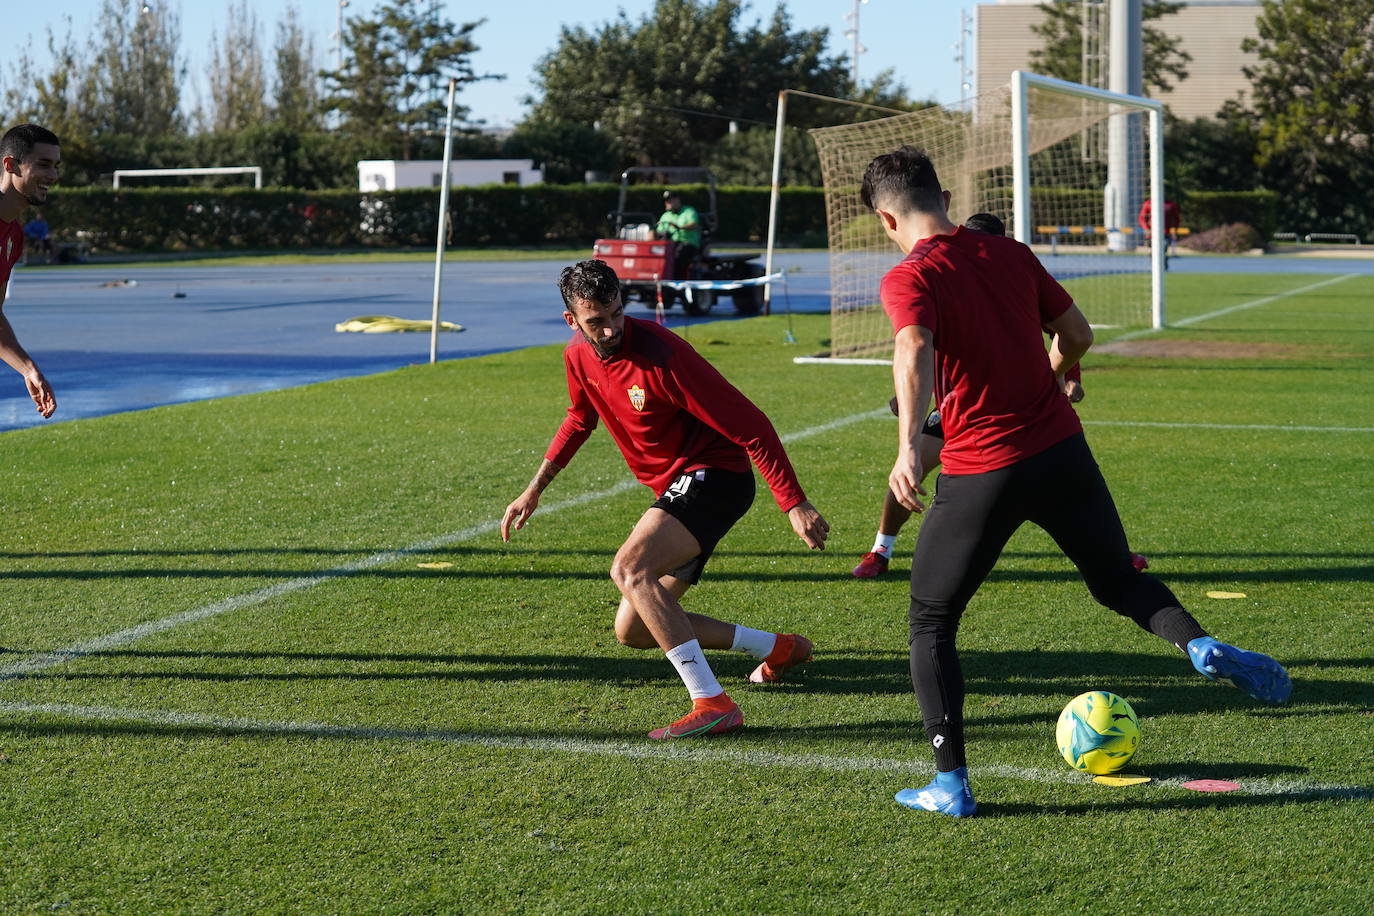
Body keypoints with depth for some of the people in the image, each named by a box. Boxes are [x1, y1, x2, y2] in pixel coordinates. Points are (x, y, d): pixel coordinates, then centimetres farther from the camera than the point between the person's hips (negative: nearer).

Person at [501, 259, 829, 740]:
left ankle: (713, 704, -33)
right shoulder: (579, 356, 2)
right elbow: (580, 418, 26)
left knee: (630, 569, -31)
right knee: (632, 630, 9)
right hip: (677, 490, 9)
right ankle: (778, 647, 21)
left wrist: (795, 505, -23)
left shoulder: (661, 355, -23)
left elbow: (750, 425, -21)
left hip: (713, 475, -9)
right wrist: (534, 489, 21)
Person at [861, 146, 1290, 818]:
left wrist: (909, 446, -40)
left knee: (930, 625, 12)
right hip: (1062, 451, 5)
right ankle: (1200, 645, -7)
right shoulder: (1010, 254, 8)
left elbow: (915, 350, -28)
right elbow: (1077, 334, 17)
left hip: (981, 473, -4)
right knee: (1118, 582, 23)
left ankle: (951, 784, 7)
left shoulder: (908, 279, -8)